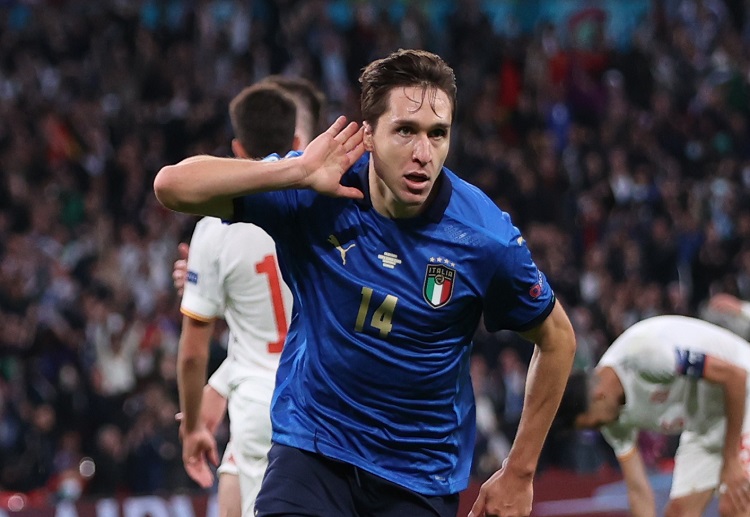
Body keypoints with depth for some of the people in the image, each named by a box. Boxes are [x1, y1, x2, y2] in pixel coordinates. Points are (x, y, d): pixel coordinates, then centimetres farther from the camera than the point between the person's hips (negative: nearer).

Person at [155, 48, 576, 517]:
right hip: (311, 447, 0)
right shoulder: (316, 194, -13)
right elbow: (172, 186, -19)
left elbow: (557, 339, 1)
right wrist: (298, 173, -29)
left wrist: (519, 474, 2)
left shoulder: (487, 237, -15)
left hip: (421, 478, 0)